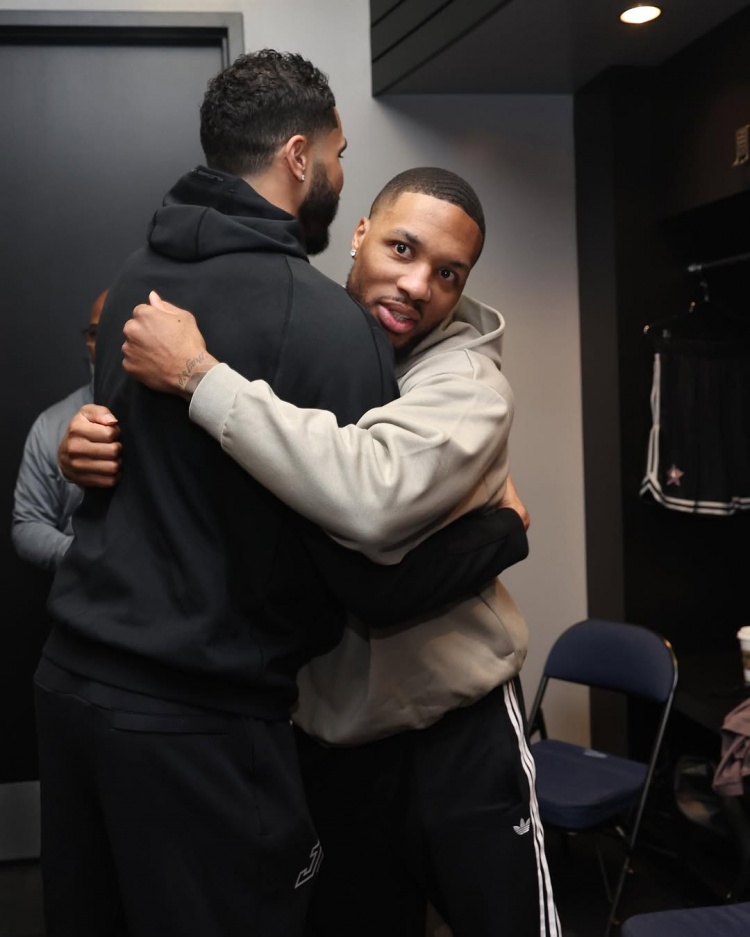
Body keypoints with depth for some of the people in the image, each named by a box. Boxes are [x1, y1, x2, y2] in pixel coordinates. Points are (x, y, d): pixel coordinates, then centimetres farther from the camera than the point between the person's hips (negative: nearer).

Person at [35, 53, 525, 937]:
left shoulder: (134, 277, 5)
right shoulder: (319, 318, -18)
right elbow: (383, 577, -17)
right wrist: (504, 529, 0)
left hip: (70, 677, 7)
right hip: (197, 718, -7)